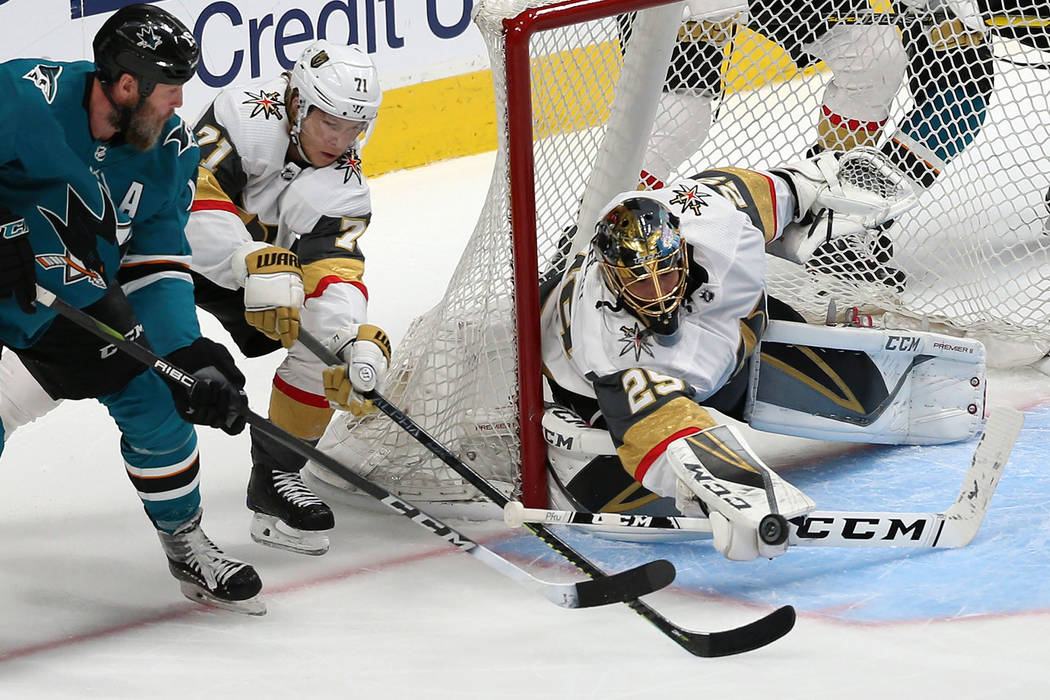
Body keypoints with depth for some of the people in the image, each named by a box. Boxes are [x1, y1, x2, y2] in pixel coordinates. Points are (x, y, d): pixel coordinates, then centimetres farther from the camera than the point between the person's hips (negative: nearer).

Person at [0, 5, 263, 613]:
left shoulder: (169, 149, -9)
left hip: (87, 299, 6)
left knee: (153, 396, 0)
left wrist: (189, 352, -21)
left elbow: (157, 265, -8)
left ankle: (187, 545, 22)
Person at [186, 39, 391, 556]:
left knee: (329, 328, -12)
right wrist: (257, 262, -51)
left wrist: (355, 343, -47)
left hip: (266, 275, 5)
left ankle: (276, 476, -2)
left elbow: (334, 274, -27)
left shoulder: (344, 189, -15)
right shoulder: (247, 116, -28)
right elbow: (193, 191, -39)